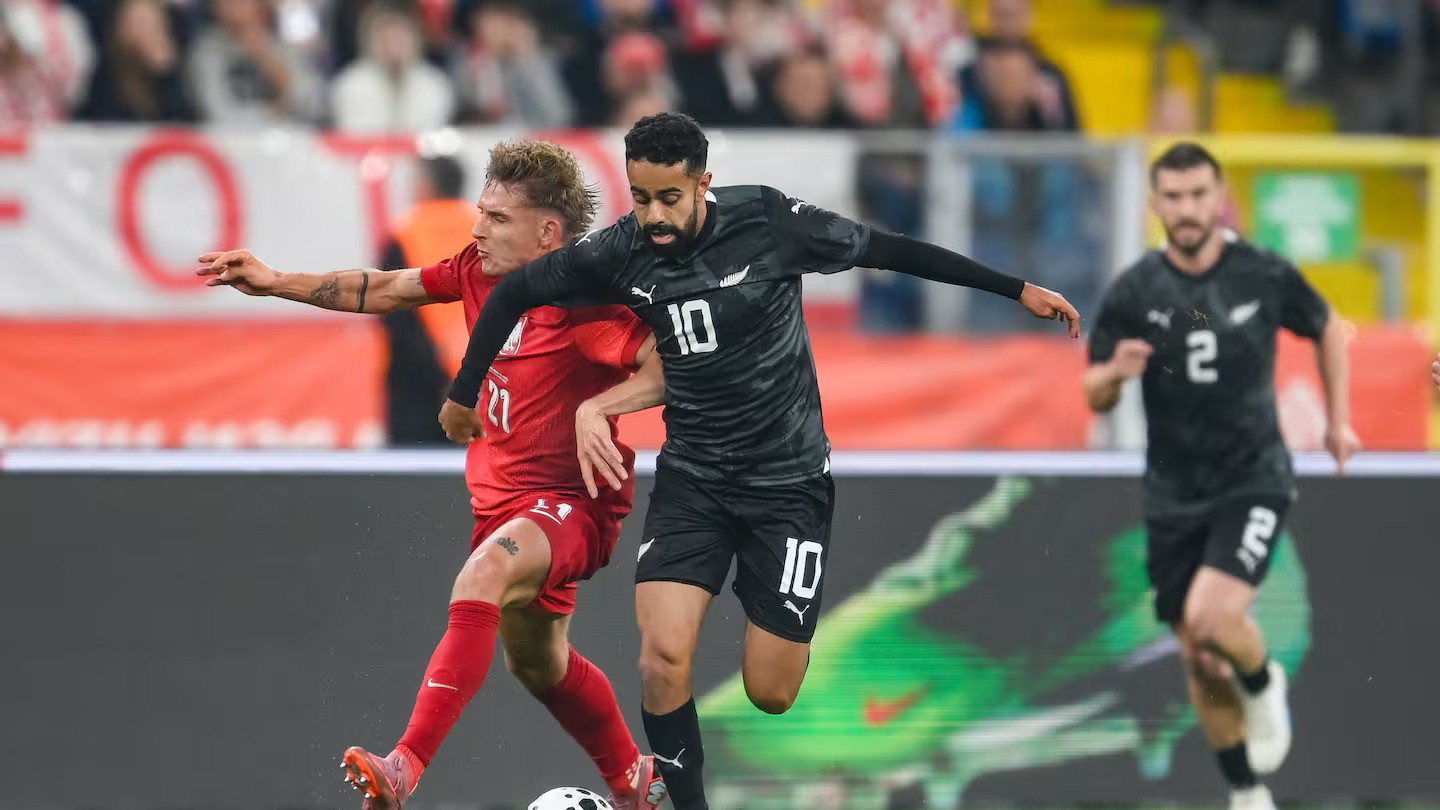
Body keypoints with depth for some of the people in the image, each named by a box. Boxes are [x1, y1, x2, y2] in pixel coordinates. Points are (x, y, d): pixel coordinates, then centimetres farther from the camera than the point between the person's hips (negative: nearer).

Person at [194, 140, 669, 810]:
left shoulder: (584, 300, -21)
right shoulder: (478, 271, 1)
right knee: (538, 664, 25)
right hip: (500, 495, 9)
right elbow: (383, 291, 9)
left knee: (482, 577, -37)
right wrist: (276, 283, 3)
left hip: (569, 503, -9)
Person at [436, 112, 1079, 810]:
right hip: (692, 479, 2)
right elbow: (514, 293, 6)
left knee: (770, 694, -2)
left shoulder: (766, 223, -17)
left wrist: (1019, 290, -4)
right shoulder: (621, 253, -10)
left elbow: (890, 251, -8)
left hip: (788, 482, -2)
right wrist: (463, 394, 15)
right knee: (663, 659, -18)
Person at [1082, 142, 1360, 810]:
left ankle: (1263, 684, 10)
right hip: (1174, 497, 2)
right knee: (1199, 661, 6)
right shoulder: (1133, 293, -7)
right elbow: (1095, 397, 1)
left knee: (1211, 617, -25)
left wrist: (1337, 420, 11)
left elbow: (1327, 329, 12)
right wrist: (1114, 374, -22)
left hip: (1255, 480, -2)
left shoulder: (1266, 276, -8)